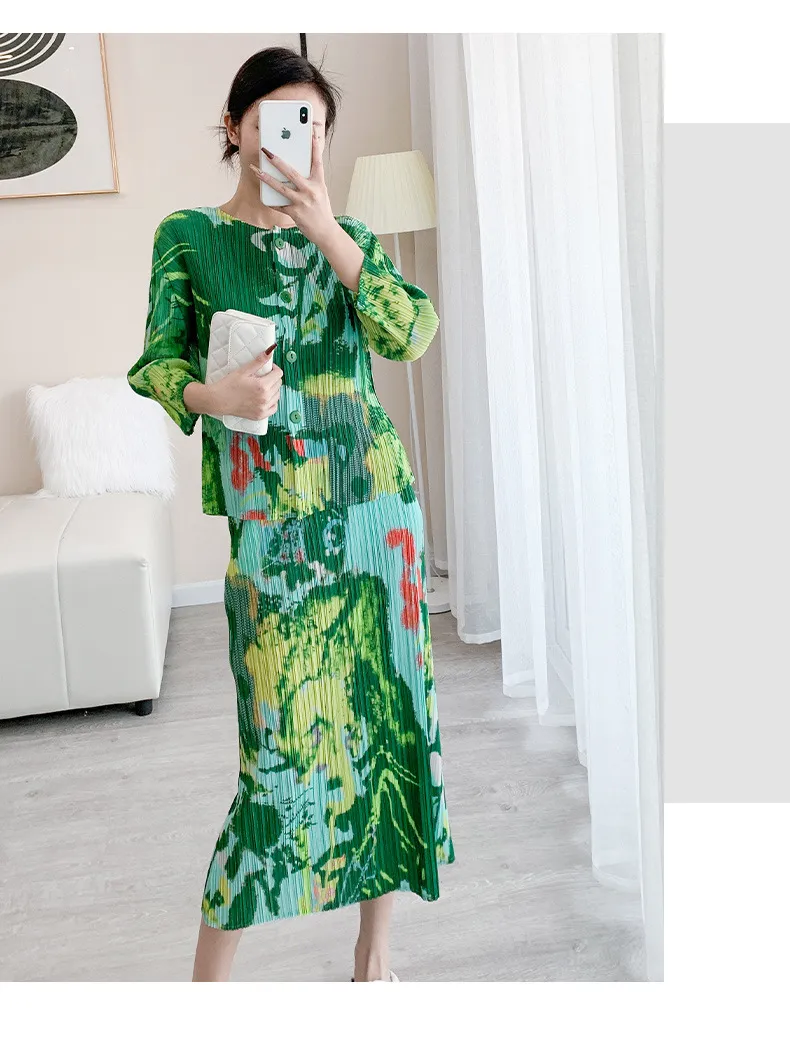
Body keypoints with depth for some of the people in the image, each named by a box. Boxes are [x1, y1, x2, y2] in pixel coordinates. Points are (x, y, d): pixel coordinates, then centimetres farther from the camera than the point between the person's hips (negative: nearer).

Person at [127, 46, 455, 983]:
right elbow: (158, 365, 2)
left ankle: (375, 950, 21)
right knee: (281, 728, -4)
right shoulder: (189, 236, 6)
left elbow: (412, 334, -3)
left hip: (371, 491, 3)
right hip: (268, 510, -3)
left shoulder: (348, 234, 12)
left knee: (385, 704, 5)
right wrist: (214, 395, -19)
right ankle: (210, 971, 13)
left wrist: (327, 231, -10)